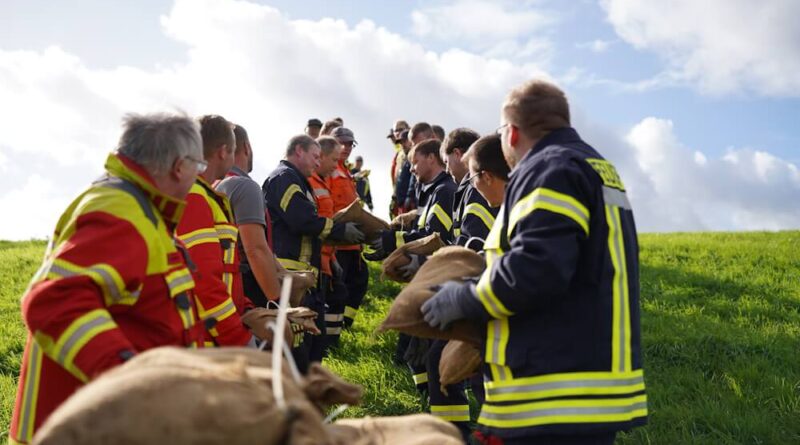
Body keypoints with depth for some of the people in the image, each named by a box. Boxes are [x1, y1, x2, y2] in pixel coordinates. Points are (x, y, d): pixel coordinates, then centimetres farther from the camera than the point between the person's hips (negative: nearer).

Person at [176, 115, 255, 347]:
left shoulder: (208, 198, 18)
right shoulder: (191, 199, -15)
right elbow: (202, 278, -23)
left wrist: (247, 314, 8)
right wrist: (240, 339, -18)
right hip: (206, 340, -10)